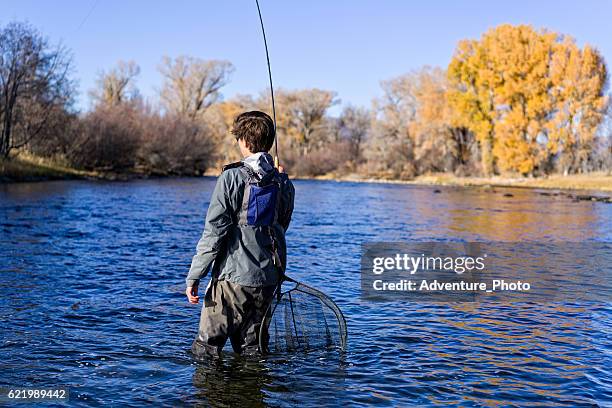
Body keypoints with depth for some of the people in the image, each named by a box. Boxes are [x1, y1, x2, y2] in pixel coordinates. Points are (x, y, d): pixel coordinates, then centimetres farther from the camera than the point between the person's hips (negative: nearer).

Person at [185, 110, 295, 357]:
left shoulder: (232, 177, -9)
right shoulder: (283, 183, 6)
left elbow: (214, 231, -13)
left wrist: (194, 276, -8)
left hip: (233, 277, -6)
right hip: (268, 279, 6)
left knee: (206, 348, 3)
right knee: (250, 349, 17)